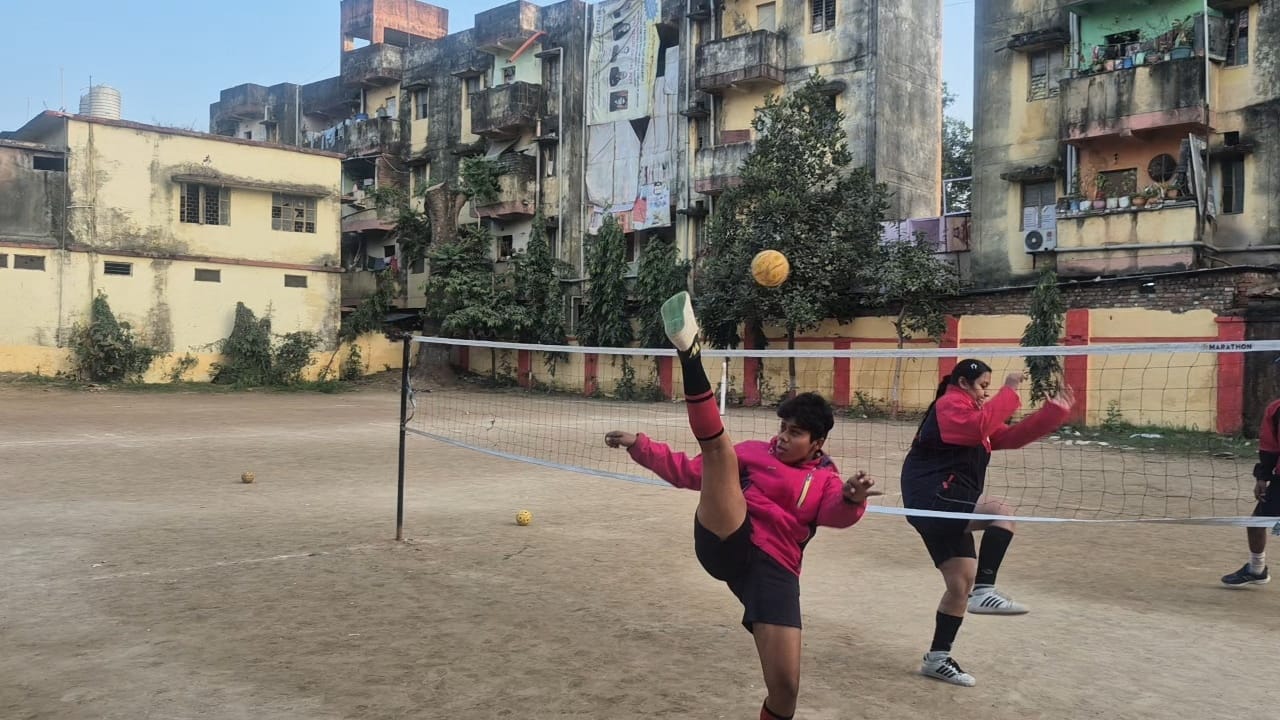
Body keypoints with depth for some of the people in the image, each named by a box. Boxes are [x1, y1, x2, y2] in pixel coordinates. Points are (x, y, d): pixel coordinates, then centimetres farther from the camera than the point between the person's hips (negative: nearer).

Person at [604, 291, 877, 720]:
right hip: (725, 543, 0)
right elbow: (689, 471, 25)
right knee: (718, 446, -16)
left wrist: (853, 499, -33)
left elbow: (837, 513, -9)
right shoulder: (753, 452, 20)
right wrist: (638, 445, 19)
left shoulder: (825, 479, 15)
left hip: (773, 567, 0)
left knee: (785, 685, -13)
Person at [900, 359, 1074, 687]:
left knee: (961, 585, 8)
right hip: (933, 499, -10)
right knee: (1001, 512, -26)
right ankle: (984, 591, -26)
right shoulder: (949, 405, -4)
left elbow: (1013, 436, 17)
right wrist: (1009, 392, -18)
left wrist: (1055, 410, 10)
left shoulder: (970, 413, 25)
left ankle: (938, 658, 16)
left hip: (945, 508, 10)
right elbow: (979, 426, -25)